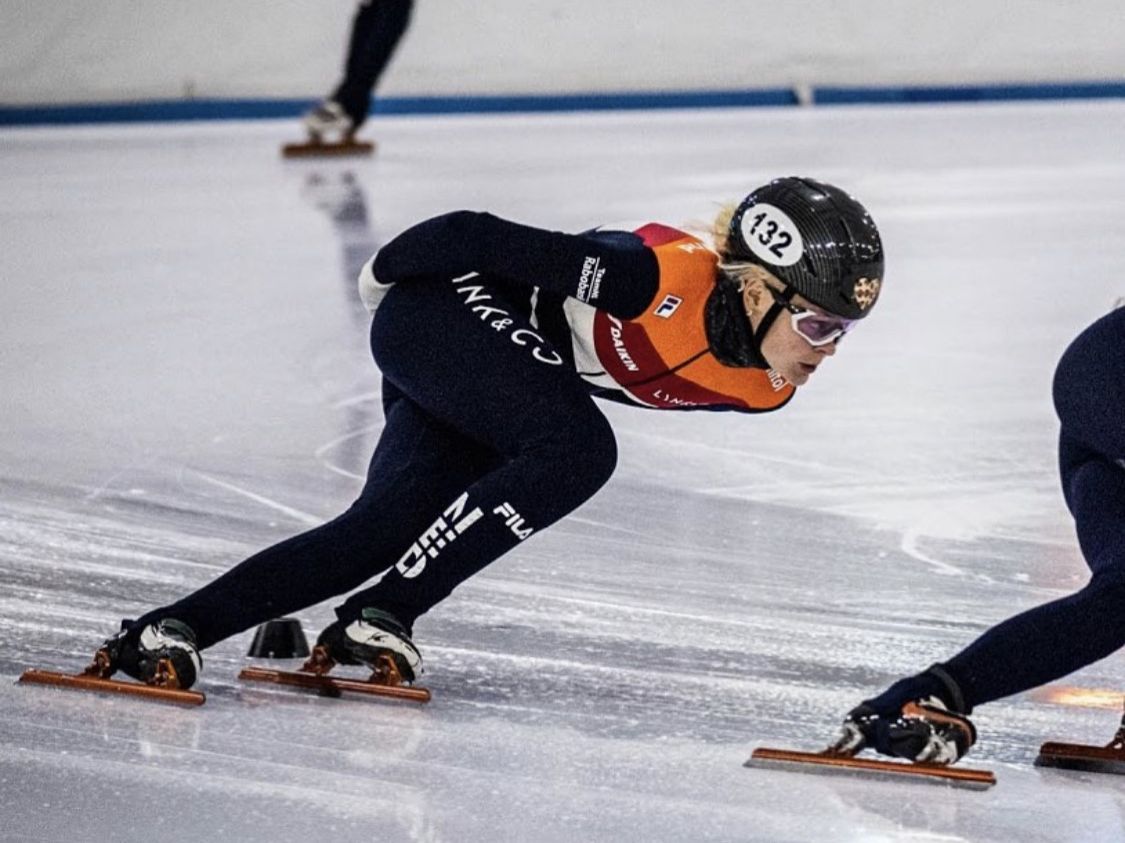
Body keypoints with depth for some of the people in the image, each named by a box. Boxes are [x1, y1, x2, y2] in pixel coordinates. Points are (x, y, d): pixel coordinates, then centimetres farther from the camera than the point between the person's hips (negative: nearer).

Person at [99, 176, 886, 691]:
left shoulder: (763, 391, -8)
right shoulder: (659, 278, -33)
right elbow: (482, 236, -23)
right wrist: (386, 273, -5)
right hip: (448, 312, -8)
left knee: (383, 533, -4)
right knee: (579, 450, -28)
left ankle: (171, 628, -1)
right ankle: (377, 617, -25)